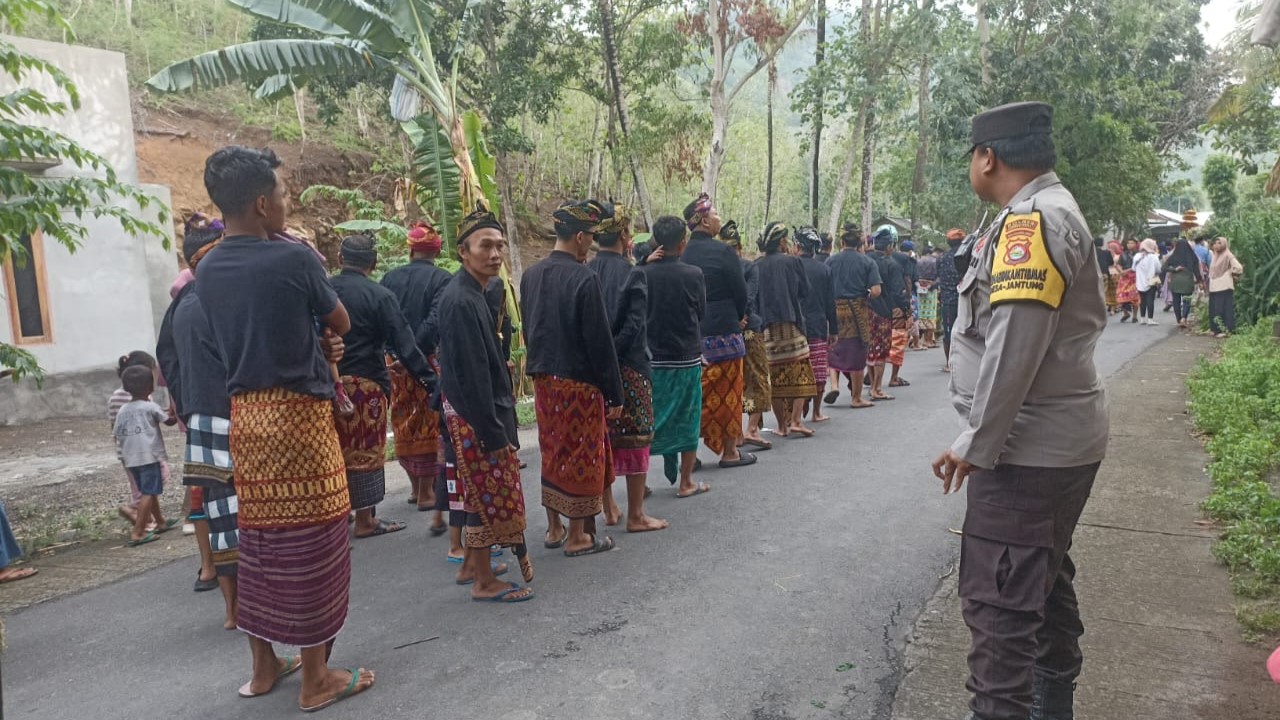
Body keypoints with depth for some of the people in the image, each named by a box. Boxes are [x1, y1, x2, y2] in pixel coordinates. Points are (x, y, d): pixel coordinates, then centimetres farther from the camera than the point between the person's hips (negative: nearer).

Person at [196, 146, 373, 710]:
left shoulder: (207, 271, 7)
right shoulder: (294, 259, -13)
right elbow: (341, 324, 2)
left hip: (244, 414, 7)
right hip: (298, 411, -7)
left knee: (259, 540, 16)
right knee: (309, 542, 2)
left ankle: (264, 666, 29)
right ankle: (315, 679, 12)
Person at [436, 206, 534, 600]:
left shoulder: (472, 294, 9)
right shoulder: (461, 301, -21)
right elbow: (470, 374, -24)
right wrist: (494, 433, -22)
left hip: (477, 409, 10)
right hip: (475, 414, -10)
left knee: (479, 490, 19)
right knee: (489, 493, 1)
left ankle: (474, 561, 34)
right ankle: (484, 582, 14)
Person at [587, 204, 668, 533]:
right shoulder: (632, 275, -11)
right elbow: (633, 326, -17)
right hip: (628, 367, -5)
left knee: (602, 437, 15)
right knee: (635, 437, 4)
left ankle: (609, 509, 24)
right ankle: (635, 515, 10)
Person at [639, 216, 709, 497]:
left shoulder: (642, 273, -7)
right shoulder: (693, 274, -11)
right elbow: (701, 313, 2)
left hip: (650, 358, 2)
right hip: (686, 358, -2)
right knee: (687, 421, 11)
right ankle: (686, 483, 18)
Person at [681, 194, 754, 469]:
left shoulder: (683, 254, 4)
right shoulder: (722, 251, -12)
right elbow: (740, 290, -7)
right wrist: (740, 317, 9)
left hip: (691, 332, 6)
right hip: (723, 332, -5)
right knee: (727, 391, 5)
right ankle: (730, 451, 13)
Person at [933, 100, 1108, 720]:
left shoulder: (1030, 220, -17)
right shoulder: (1056, 211, 15)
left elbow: (1014, 345, -26)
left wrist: (975, 444, -20)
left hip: (1028, 449, -11)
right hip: (1065, 441, 11)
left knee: (999, 602, -6)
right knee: (1046, 580, 22)